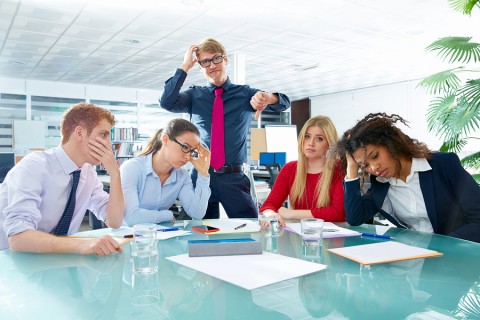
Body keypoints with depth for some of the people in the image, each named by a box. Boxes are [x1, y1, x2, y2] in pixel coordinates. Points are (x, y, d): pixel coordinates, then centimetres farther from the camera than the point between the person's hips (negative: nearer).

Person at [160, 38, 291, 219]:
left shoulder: (245, 94, 8)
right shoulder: (194, 95, 9)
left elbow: (284, 103, -3)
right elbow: (167, 103, -9)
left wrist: (266, 97, -26)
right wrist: (184, 67, -8)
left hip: (234, 178, 0)